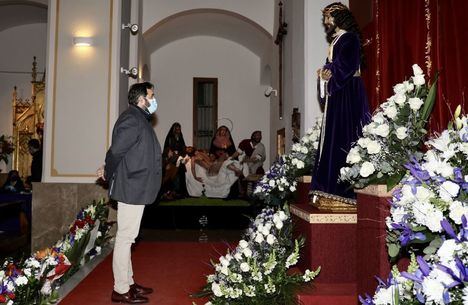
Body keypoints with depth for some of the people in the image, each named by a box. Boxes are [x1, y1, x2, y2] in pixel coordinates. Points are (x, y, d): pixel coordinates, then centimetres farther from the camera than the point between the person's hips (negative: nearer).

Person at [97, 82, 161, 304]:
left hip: (135, 188, 10)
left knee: (127, 237, 16)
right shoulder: (132, 120, -16)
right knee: (125, 237, -2)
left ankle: (128, 283, 28)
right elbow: (116, 151, -20)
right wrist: (109, 174, -5)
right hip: (132, 188, -10)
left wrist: (109, 171, 11)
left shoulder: (140, 119, 17)